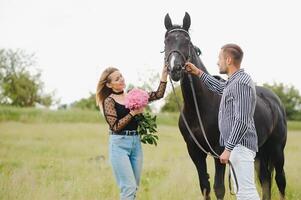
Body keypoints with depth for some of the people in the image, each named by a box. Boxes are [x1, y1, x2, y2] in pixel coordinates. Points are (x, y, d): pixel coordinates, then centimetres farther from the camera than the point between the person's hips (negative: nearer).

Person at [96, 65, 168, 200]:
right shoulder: (109, 101, -4)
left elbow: (158, 95, 5)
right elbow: (115, 126, -13)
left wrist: (164, 74, -3)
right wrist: (132, 113, -17)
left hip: (136, 143, 6)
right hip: (119, 144, -6)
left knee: (134, 188, 8)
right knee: (129, 187, -12)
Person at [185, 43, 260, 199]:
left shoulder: (241, 83, -18)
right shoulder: (233, 81, 14)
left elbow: (242, 121, -24)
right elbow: (219, 88, 39)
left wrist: (228, 149, -23)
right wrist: (198, 73, 38)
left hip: (240, 146, -11)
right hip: (236, 146, 11)